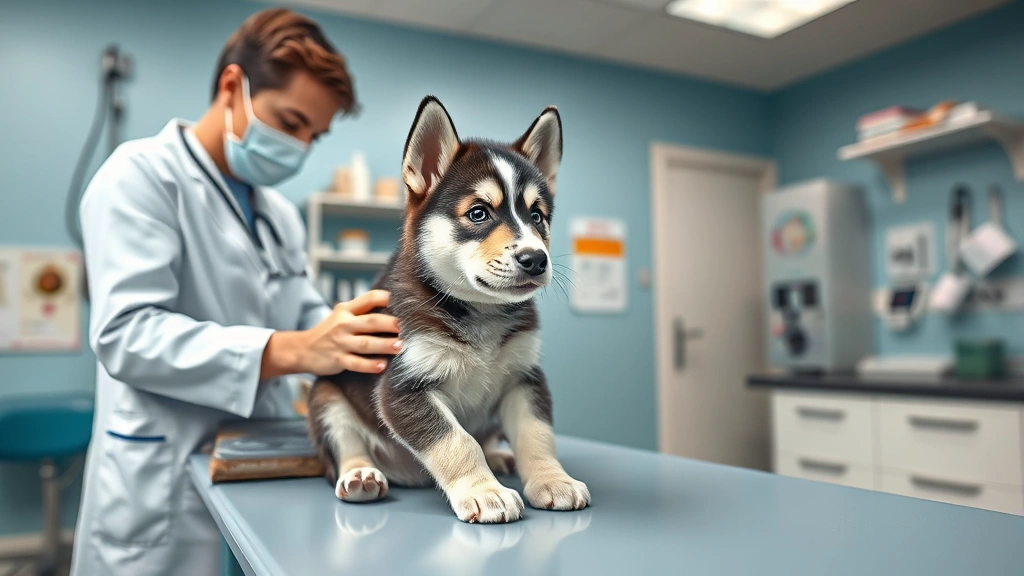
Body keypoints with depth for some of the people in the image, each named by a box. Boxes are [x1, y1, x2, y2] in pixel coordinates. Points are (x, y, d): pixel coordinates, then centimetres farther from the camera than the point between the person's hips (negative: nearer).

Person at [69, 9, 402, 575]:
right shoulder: (142, 174, -9)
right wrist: (291, 351, -33)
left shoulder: (280, 213, 14)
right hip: (167, 488, -7)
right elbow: (126, 332, -21)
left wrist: (357, 329, -11)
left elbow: (302, 320, 11)